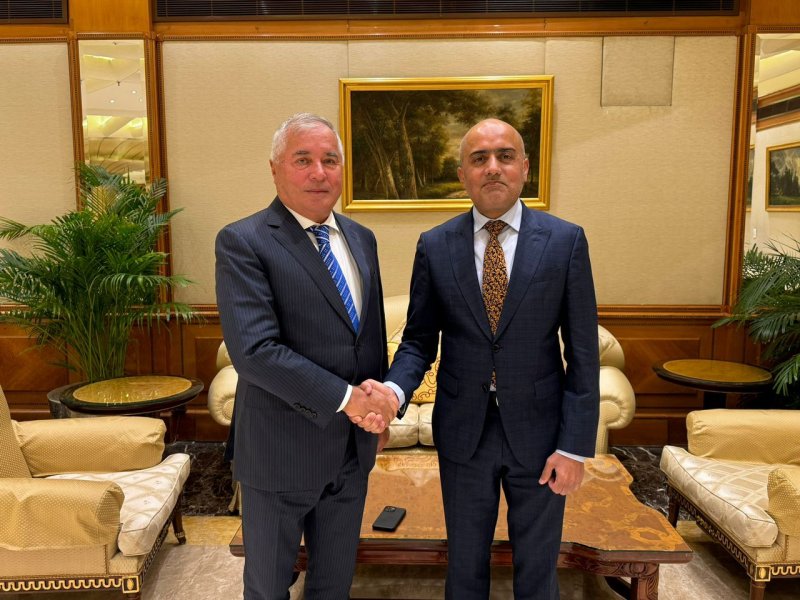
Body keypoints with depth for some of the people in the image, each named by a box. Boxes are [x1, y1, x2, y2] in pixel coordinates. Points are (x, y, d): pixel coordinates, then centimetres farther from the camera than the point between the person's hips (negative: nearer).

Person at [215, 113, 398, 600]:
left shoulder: (361, 239, 6)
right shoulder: (242, 242, -15)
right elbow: (254, 350, -25)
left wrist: (379, 404, 7)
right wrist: (345, 398, -23)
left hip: (353, 448, 6)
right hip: (282, 450, -5)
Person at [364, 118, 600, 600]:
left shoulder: (566, 241, -7)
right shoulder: (434, 246, -4)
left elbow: (583, 353, -6)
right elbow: (420, 341, 0)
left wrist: (576, 446, -9)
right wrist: (393, 390, -20)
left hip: (538, 431, -1)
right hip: (463, 432, 1)